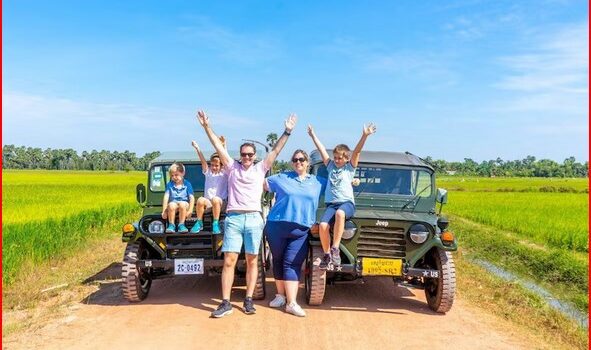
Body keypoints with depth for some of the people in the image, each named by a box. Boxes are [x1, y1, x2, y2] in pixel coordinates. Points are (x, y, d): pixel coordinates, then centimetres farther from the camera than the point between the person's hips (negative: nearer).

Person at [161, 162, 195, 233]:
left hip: (184, 203, -1)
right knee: (171, 205, -34)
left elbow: (191, 198, -2)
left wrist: (190, 210, -14)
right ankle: (171, 225, -24)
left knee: (182, 204, -36)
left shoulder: (187, 184, 3)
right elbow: (166, 197, -1)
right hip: (173, 203, 1)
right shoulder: (169, 185, 6)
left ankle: (181, 225, -27)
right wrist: (164, 211, -10)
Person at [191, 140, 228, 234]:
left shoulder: (224, 174, 4)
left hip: (220, 202, -2)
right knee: (200, 200, -30)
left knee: (215, 199, -36)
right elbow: (203, 161, -2)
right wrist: (197, 149, -17)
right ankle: (199, 223, -14)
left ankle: (215, 224, -27)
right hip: (207, 201, 3)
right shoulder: (208, 172, 13)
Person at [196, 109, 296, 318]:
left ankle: (248, 301, 13)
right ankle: (226, 303, -2)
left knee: (252, 261, 5)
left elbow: (275, 150, 8)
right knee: (229, 261, -5)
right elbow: (218, 146, 8)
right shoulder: (232, 167, 13)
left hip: (254, 218, 1)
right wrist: (206, 127, 2)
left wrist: (287, 132, 1)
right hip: (233, 218, -1)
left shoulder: (260, 168, 13)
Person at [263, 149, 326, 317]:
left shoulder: (318, 182, 13)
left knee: (292, 264, -6)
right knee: (278, 261, 9)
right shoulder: (281, 178, 9)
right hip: (277, 226, 1)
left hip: (300, 229, 0)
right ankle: (280, 295, 24)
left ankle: (291, 303, -8)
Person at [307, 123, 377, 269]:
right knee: (323, 225, -26)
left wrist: (365, 135, -11)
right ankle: (327, 255, -8)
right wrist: (313, 135, 22)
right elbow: (322, 150, 21)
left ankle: (335, 249, -34)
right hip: (331, 203, 3)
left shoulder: (350, 167, 12)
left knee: (340, 213, -39)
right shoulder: (330, 166, 21)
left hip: (347, 203, -3)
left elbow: (357, 151, 0)